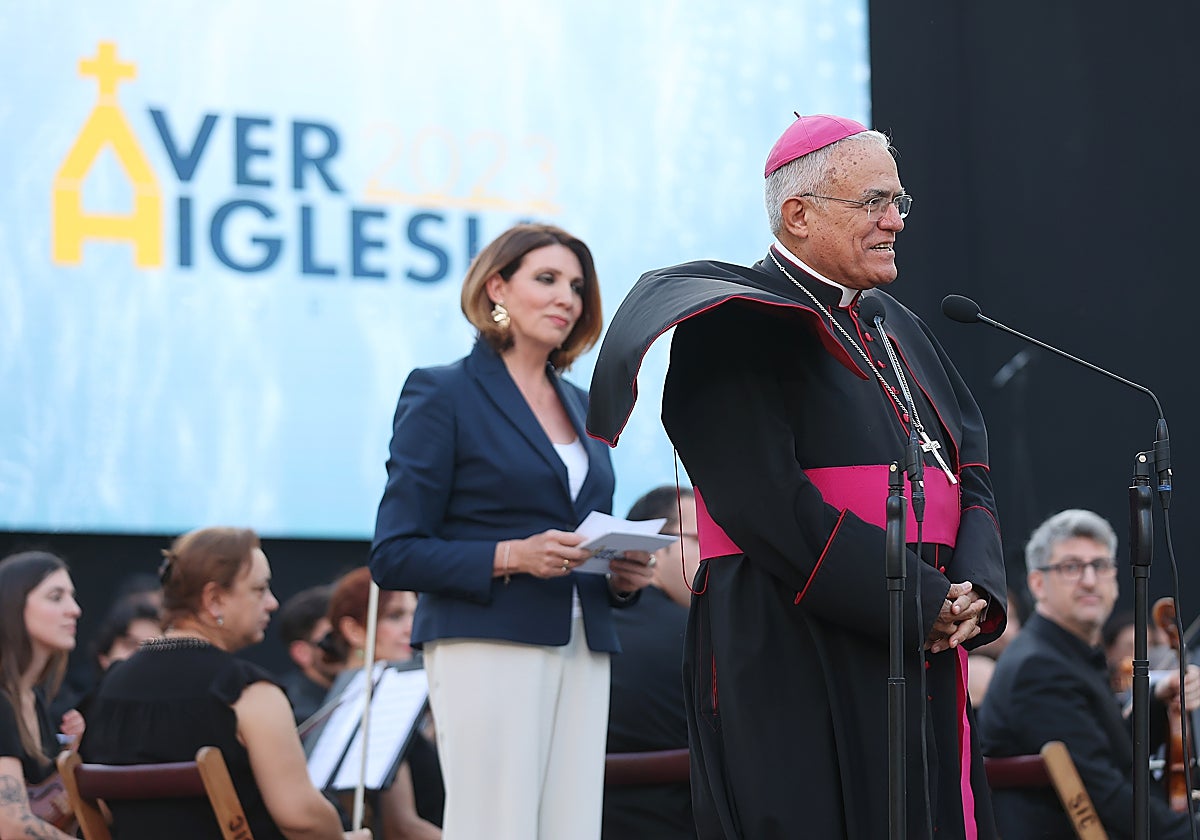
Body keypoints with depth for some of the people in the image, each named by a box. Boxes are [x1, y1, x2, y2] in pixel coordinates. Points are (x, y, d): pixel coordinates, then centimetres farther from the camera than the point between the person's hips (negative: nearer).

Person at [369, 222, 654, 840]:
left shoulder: (580, 406, 20)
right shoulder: (443, 395, 0)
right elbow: (394, 556, -5)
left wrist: (624, 576, 5)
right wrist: (513, 557, -17)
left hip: (582, 651, 6)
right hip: (488, 646, -6)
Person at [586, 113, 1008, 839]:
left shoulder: (894, 328, 19)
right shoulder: (742, 336, -7)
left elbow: (971, 472, 15)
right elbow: (769, 507, -17)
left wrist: (976, 590, -5)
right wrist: (921, 602, -17)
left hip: (925, 661, 8)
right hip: (795, 665, -8)